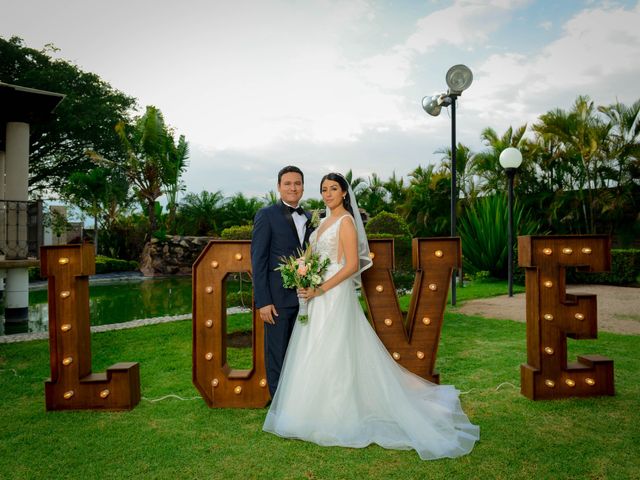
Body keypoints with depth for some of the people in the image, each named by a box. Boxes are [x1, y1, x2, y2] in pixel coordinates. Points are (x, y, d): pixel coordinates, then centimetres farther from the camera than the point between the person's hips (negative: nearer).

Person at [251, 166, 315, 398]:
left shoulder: (309, 218, 12)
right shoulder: (266, 215, -5)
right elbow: (258, 260, -9)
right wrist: (263, 301, -14)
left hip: (304, 297, 5)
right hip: (278, 297, -5)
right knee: (277, 355, 6)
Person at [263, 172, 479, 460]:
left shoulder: (346, 221, -10)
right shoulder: (324, 222, 16)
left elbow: (352, 265, -17)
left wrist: (320, 290, -21)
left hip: (335, 294, -8)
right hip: (317, 294, 9)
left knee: (331, 353, -3)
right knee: (316, 353, 12)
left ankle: (333, 417, 10)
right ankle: (321, 411, 25)